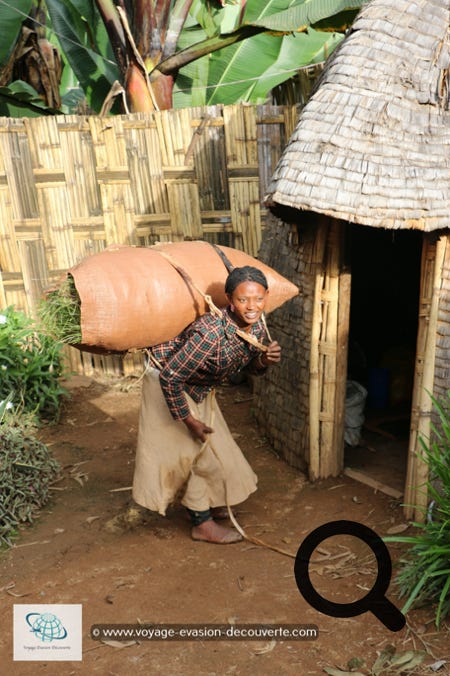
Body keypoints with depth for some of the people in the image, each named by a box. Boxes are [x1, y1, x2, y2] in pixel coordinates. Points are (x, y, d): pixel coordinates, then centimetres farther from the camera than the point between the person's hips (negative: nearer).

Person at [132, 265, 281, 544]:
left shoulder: (258, 326, -16)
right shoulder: (211, 332, -40)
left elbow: (249, 365, 2)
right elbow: (170, 378, -33)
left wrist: (265, 360, -21)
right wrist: (189, 421, -23)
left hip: (200, 386, 8)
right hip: (168, 383, -8)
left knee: (214, 444, 18)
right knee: (193, 448, -1)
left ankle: (210, 505, 41)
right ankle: (203, 523, 17)